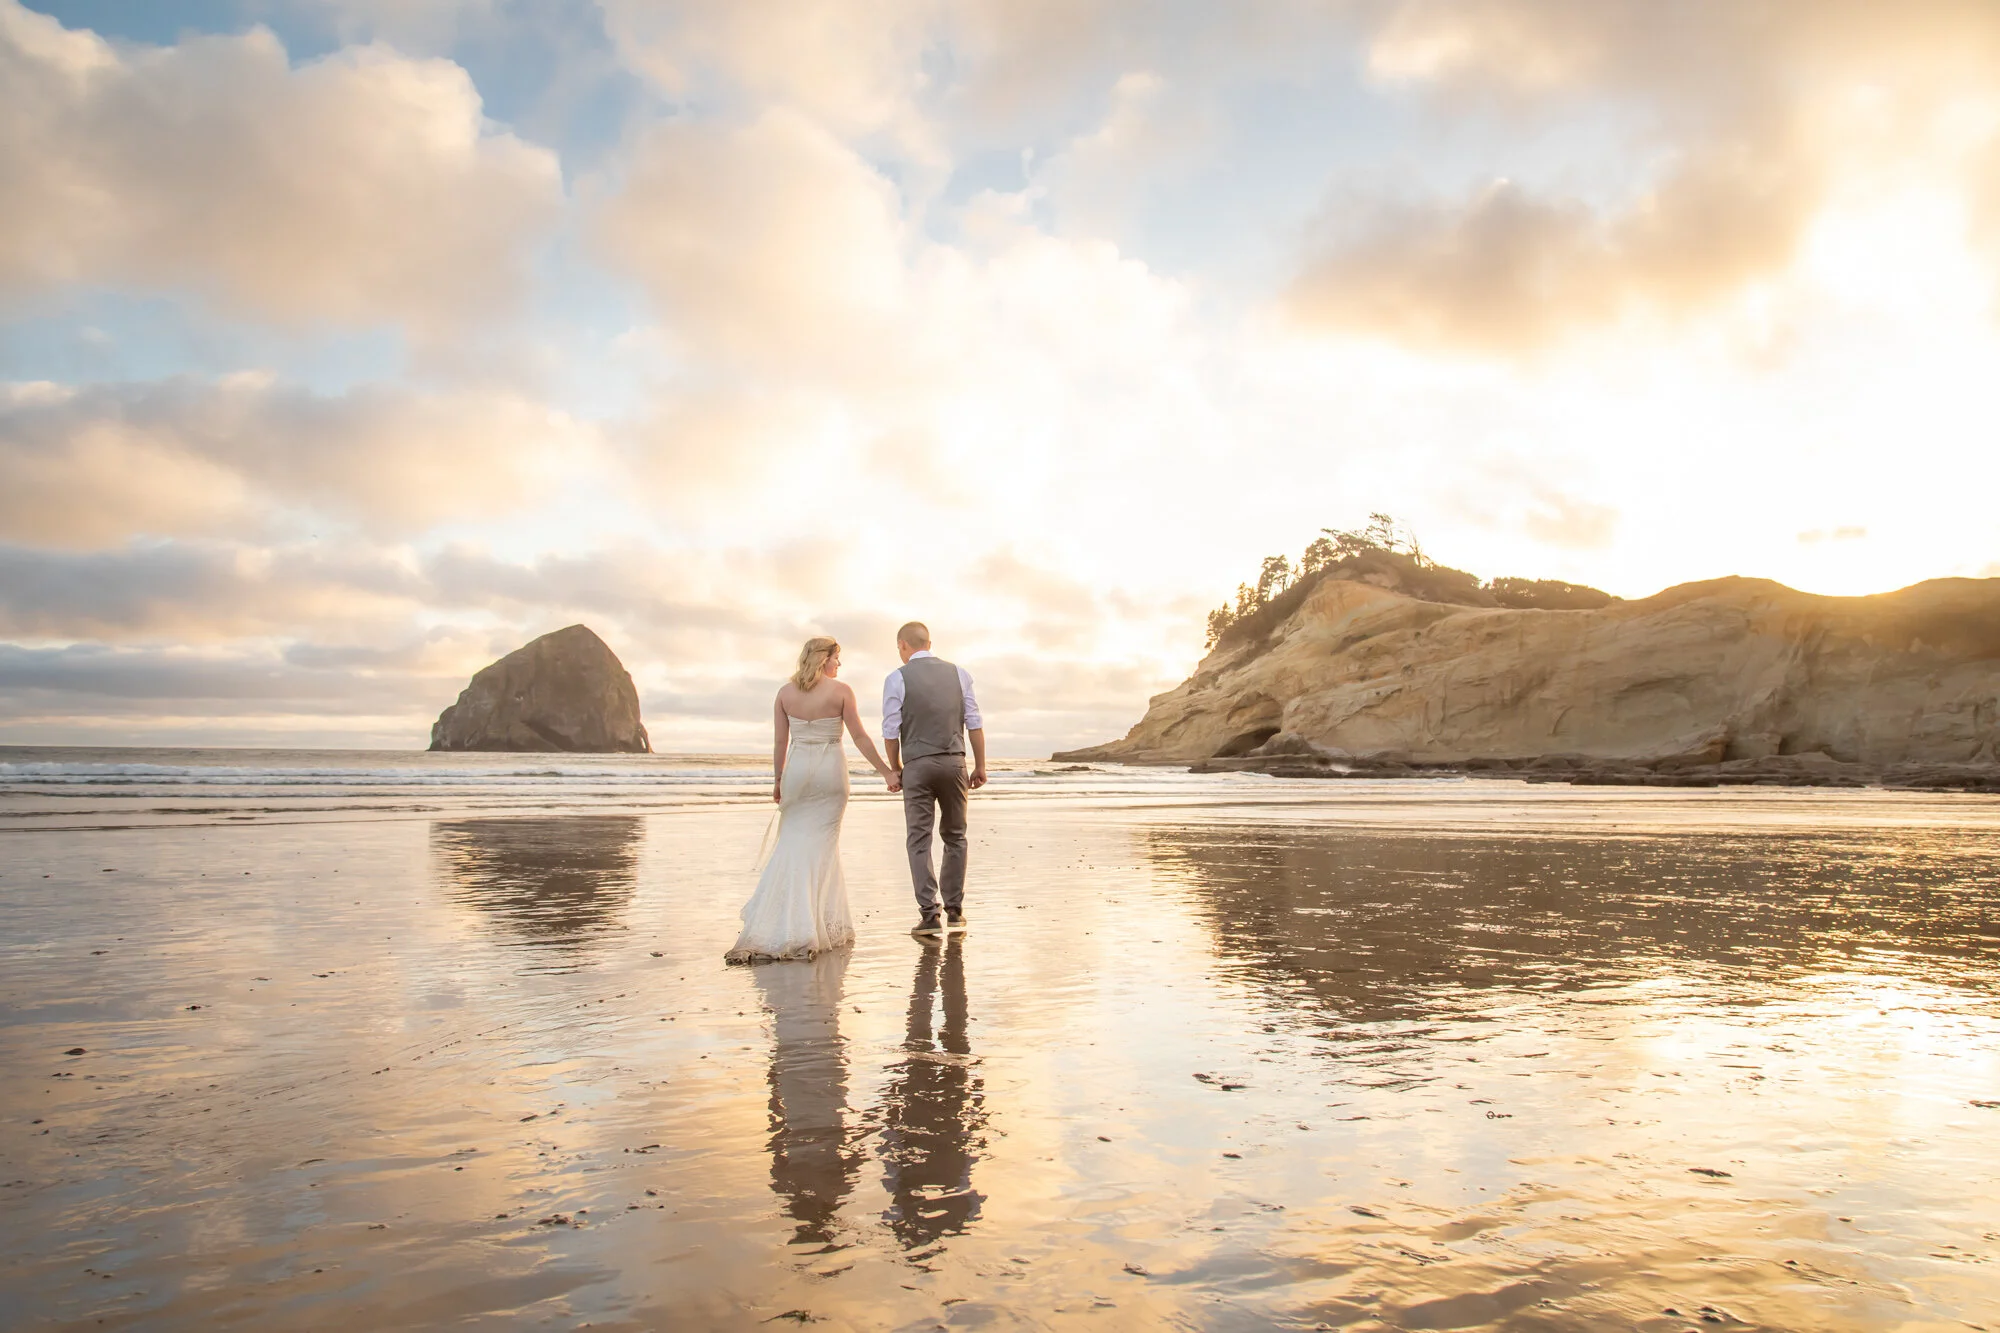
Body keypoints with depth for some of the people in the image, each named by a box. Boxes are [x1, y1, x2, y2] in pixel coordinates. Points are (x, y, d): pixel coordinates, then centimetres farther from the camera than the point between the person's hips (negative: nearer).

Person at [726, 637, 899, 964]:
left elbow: (780, 742, 4)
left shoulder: (785, 692, 2)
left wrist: (777, 780, 14)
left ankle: (781, 920, 8)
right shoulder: (841, 691, -6)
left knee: (793, 842, 11)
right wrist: (887, 772, 0)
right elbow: (860, 737, -6)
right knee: (821, 844, 5)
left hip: (797, 769, 2)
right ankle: (819, 922, 8)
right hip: (830, 770, -2)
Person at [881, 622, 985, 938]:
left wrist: (896, 768, 10)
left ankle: (930, 914, -2)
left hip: (918, 765, -2)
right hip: (954, 762, 3)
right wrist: (980, 766, 9)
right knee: (955, 837, 15)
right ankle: (954, 910, 16)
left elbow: (891, 731, -3)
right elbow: (975, 724, 4)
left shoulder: (897, 678, -2)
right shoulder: (958, 673, 6)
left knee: (920, 840, 4)